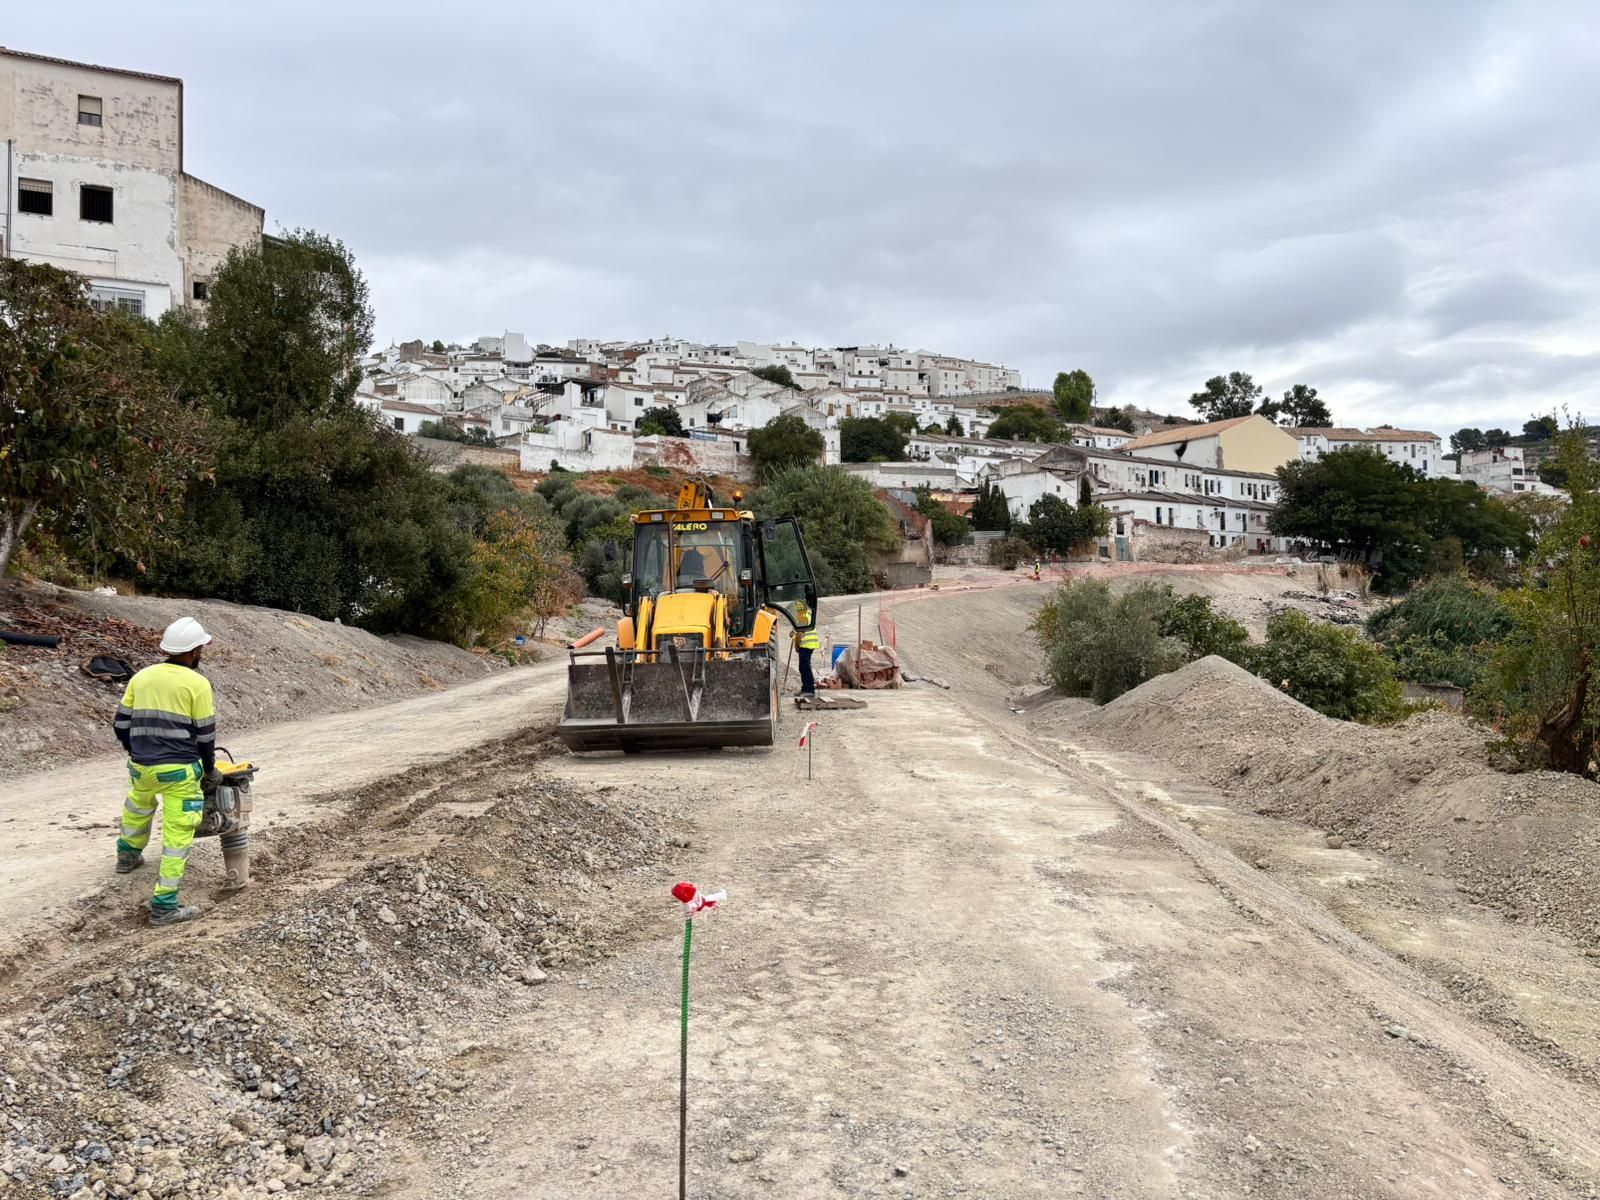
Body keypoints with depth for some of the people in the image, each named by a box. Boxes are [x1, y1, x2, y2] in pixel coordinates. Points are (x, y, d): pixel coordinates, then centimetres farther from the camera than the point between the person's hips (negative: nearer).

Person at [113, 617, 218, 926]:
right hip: (179, 770, -6)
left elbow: (121, 724, 13)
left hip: (141, 765, 6)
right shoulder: (198, 684, -8)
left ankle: (128, 855, 57)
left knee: (139, 803, 37)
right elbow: (206, 734, -3)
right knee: (177, 834, -1)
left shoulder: (141, 677, 7)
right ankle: (164, 905, -1)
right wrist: (209, 767, 13)